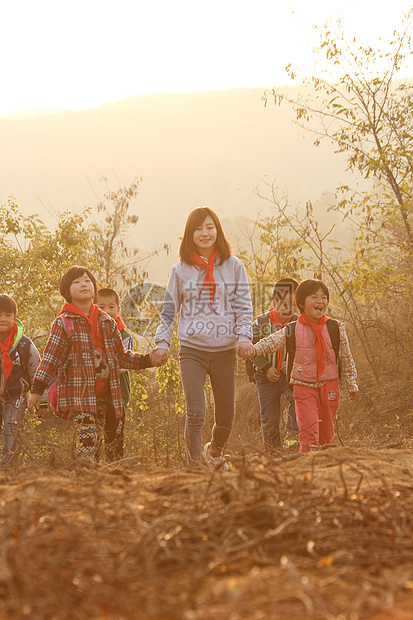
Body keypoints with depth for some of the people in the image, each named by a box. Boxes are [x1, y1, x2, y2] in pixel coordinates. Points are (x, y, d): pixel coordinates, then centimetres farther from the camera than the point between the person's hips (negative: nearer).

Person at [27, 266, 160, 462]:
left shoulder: (106, 322, 13)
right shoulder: (63, 323, -2)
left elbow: (120, 356, 19)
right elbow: (50, 358, -5)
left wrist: (147, 360, 9)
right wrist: (37, 390, -11)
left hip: (103, 394, 6)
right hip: (78, 393, -6)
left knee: (96, 440, 8)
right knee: (87, 439, -18)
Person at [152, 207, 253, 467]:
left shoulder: (233, 266, 5)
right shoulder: (181, 269, 6)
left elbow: (243, 306, 4)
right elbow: (170, 309, 11)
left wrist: (244, 337, -10)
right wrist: (162, 342, 1)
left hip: (225, 350, 1)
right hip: (192, 350, -1)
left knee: (226, 417, 9)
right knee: (195, 414, -14)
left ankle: (215, 451, 39)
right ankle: (194, 466, -7)